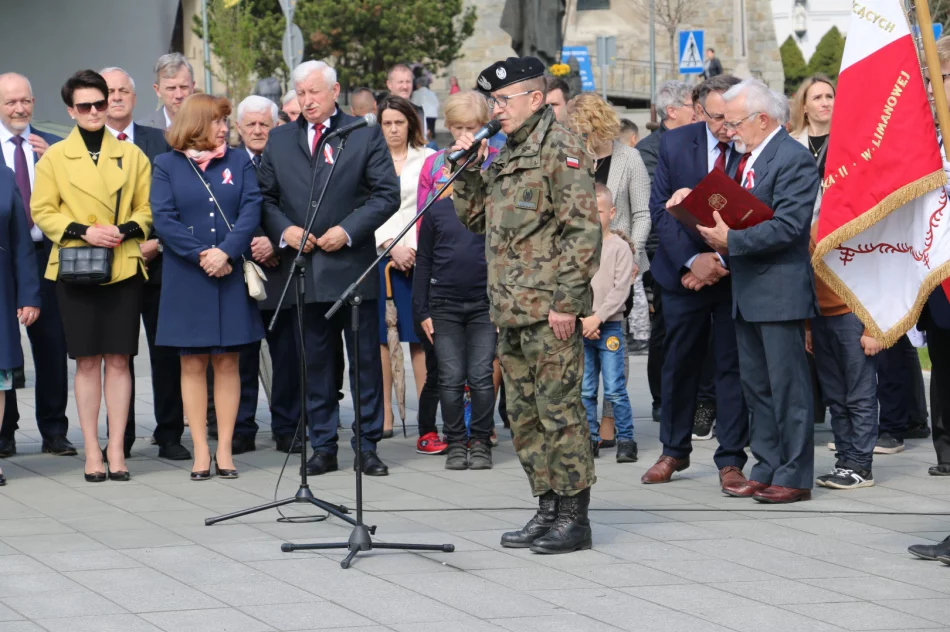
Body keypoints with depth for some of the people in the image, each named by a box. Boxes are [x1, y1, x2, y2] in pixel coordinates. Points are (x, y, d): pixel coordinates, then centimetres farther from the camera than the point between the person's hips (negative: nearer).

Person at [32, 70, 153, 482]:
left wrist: (124, 230, -10)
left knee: (118, 359, 0)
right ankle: (92, 451, 5)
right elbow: (42, 211, 2)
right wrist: (82, 232, -12)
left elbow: (147, 208, 10)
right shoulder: (55, 157, 5)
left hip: (124, 268, 1)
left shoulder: (132, 155, 10)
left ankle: (117, 449, 4)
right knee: (87, 361, 0)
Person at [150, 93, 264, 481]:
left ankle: (224, 450, 6)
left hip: (230, 275, 1)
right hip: (186, 278, -1)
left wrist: (226, 252, -16)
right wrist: (202, 256, -14)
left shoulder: (239, 162, 8)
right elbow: (164, 219, -5)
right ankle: (201, 451, 4)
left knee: (227, 362, 3)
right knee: (193, 364, 1)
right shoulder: (167, 166, 3)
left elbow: (251, 210, -2)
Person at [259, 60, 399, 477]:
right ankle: (323, 447, 14)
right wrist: (283, 229, -7)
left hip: (353, 263, -3)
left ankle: (367, 447, 9)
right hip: (303, 268, 3)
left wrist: (348, 230, -12)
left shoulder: (366, 135, 2)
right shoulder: (279, 140, 11)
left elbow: (387, 194, -2)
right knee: (315, 362, 7)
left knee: (365, 361, 2)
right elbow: (265, 196, 12)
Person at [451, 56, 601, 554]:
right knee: (524, 414, 12)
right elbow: (476, 218, 25)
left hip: (549, 312, -9)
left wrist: (565, 301, -19)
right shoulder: (507, 157, 18)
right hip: (511, 309, 9)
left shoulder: (560, 149, -10)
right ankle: (548, 510, 19)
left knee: (559, 410, -6)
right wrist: (467, 169, 9)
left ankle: (574, 517, 0)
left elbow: (584, 230, -16)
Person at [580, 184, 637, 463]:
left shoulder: (620, 247, -3)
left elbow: (621, 290, -8)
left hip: (609, 327, -3)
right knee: (585, 390, 7)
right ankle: (590, 438, 14)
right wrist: (582, 321, -7)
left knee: (615, 390, -5)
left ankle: (625, 440, 3)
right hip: (581, 326, 3)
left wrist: (598, 317, -15)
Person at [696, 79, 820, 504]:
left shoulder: (793, 159, -14)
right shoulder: (744, 157, 15)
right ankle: (767, 470, 20)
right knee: (756, 385, 13)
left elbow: (787, 227, -22)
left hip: (780, 291, -9)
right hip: (746, 292, 9)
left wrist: (731, 240, -20)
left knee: (787, 385, -4)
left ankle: (794, 476, 1)